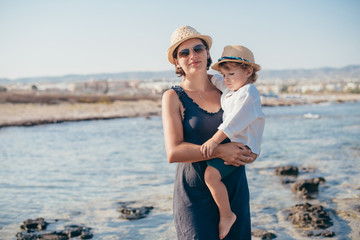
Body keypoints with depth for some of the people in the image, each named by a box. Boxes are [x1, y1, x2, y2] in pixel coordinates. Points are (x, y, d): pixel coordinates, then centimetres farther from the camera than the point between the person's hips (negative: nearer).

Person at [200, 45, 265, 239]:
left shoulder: (247, 94, -17)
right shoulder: (230, 88, 13)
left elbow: (233, 122, -26)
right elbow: (215, 80, 32)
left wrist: (214, 141, -30)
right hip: (230, 141, 11)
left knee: (211, 174, -26)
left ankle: (226, 215, -11)